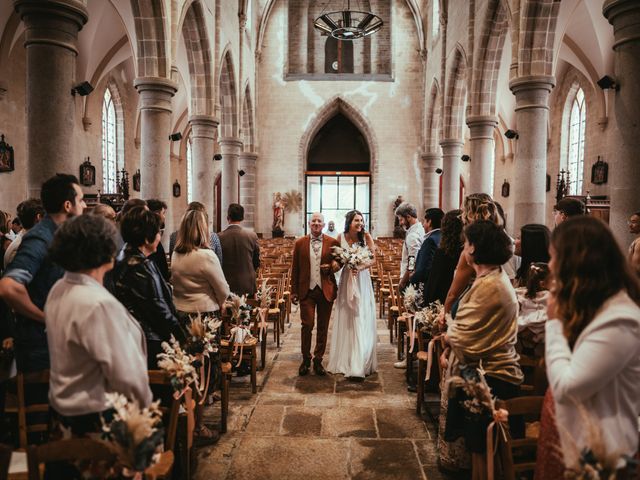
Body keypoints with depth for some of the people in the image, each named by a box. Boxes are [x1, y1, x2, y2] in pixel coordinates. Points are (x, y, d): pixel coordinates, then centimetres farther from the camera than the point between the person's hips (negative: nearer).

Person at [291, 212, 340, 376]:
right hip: (306, 290, -1)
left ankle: (318, 361, 23)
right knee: (307, 325, -4)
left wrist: (332, 267, -10)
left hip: (326, 290, 1)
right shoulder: (300, 243, 3)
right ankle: (305, 359, 14)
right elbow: (295, 268, 6)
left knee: (323, 328, 9)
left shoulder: (333, 243, 2)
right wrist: (294, 291, 4)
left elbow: (339, 262, 13)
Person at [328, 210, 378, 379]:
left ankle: (360, 365, 3)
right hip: (346, 280, 1)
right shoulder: (341, 237, -1)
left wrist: (360, 267, -22)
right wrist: (347, 265, -16)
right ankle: (345, 361, 23)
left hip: (362, 280, -1)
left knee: (362, 321, -2)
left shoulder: (366, 236, -5)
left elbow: (372, 259, -5)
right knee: (346, 321, 8)